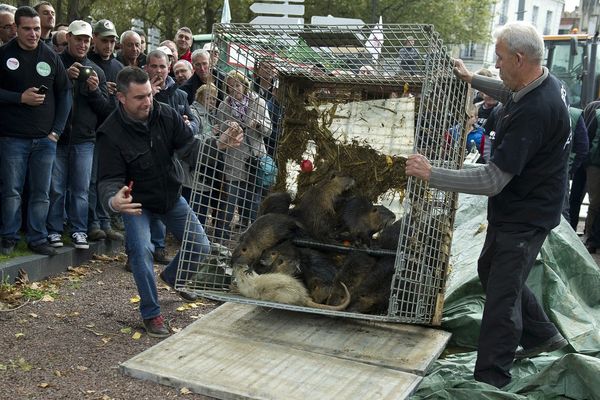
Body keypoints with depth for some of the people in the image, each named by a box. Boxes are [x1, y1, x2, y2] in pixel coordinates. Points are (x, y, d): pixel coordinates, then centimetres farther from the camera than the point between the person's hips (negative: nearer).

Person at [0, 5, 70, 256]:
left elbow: (64, 94, 8)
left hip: (45, 139, 2)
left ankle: (37, 239, 14)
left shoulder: (51, 57, 6)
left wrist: (57, 130, 0)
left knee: (41, 193, 4)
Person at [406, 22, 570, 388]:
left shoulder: (532, 112, -31)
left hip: (524, 217, -10)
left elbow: (492, 180, -31)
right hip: (516, 209, 10)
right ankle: (543, 335, 40)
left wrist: (431, 174, -25)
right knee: (491, 271, 24)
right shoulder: (546, 83, 0)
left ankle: (490, 381, 12)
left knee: (501, 296, -1)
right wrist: (473, 79, 25)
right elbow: (512, 95, 27)